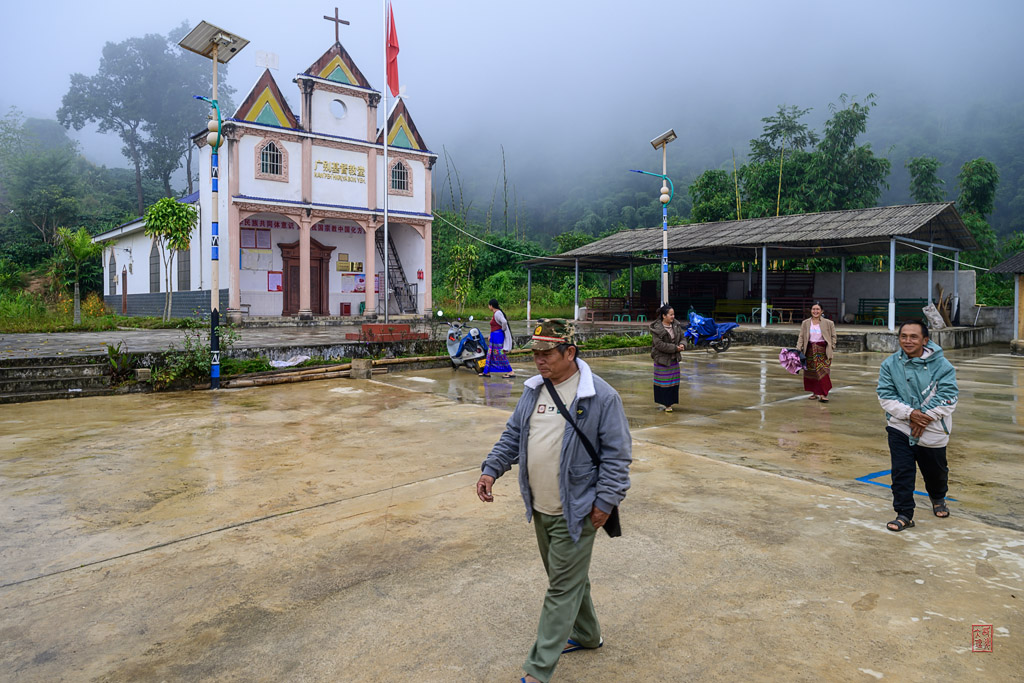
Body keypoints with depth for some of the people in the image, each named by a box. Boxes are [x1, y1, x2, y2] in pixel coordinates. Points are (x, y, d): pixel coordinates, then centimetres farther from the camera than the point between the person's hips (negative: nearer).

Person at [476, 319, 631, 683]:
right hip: (540, 509, 7)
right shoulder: (534, 389, 5)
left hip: (574, 513, -7)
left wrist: (605, 502, -16)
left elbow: (617, 454, -13)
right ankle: (586, 634, 45)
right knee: (568, 577, 23)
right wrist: (491, 469, 0)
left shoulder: (601, 397, -15)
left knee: (563, 587, 3)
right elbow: (513, 435, 12)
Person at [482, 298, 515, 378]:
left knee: (500, 355, -7)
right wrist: (490, 335, 21)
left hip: (498, 336, -10)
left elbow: (504, 322, -34)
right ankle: (486, 372, 20)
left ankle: (511, 372, -3)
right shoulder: (495, 313, 14)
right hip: (495, 336, 10)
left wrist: (503, 330, -17)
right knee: (490, 354, 14)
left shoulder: (497, 313, -17)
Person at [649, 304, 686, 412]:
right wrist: (675, 348, -22)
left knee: (673, 381, 9)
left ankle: (669, 403, 20)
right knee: (663, 381, -2)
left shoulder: (676, 325, 4)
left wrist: (682, 345, -12)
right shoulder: (657, 328, -16)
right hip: (662, 358, -6)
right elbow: (659, 344, -22)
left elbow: (681, 337, 11)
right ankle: (664, 403, 8)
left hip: (674, 358, 6)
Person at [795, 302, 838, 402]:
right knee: (810, 372, 8)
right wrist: (798, 349, -4)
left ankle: (823, 394, -8)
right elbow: (801, 337, 5)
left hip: (823, 350, -3)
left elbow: (833, 336, 9)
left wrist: (832, 348, 0)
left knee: (822, 371, -10)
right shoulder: (805, 323, 5)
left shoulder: (828, 323, 0)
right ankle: (815, 393, 22)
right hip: (810, 350, 3)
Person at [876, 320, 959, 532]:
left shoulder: (941, 365, -10)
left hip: (933, 432, 0)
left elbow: (949, 397, -12)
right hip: (900, 429, 0)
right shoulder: (890, 365, -5)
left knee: (936, 472, 19)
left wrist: (925, 417, -19)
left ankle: (938, 498, 50)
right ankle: (904, 514, 5)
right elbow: (885, 396, -7)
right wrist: (910, 414, -20)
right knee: (901, 472, -6)